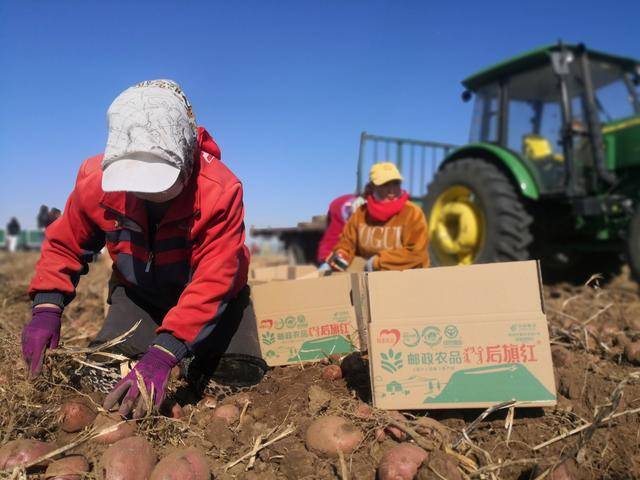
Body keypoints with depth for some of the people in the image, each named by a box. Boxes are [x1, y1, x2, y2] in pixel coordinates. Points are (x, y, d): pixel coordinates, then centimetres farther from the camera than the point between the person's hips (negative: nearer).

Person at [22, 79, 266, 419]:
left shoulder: (220, 190, -34)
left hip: (205, 296, -2)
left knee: (238, 378, -14)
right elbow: (63, 243, -4)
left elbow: (211, 284, -37)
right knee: (102, 378, -13)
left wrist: (164, 353, -45)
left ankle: (188, 358, 22)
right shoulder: (97, 178, -22)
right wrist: (46, 308, -19)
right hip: (138, 293, 3)